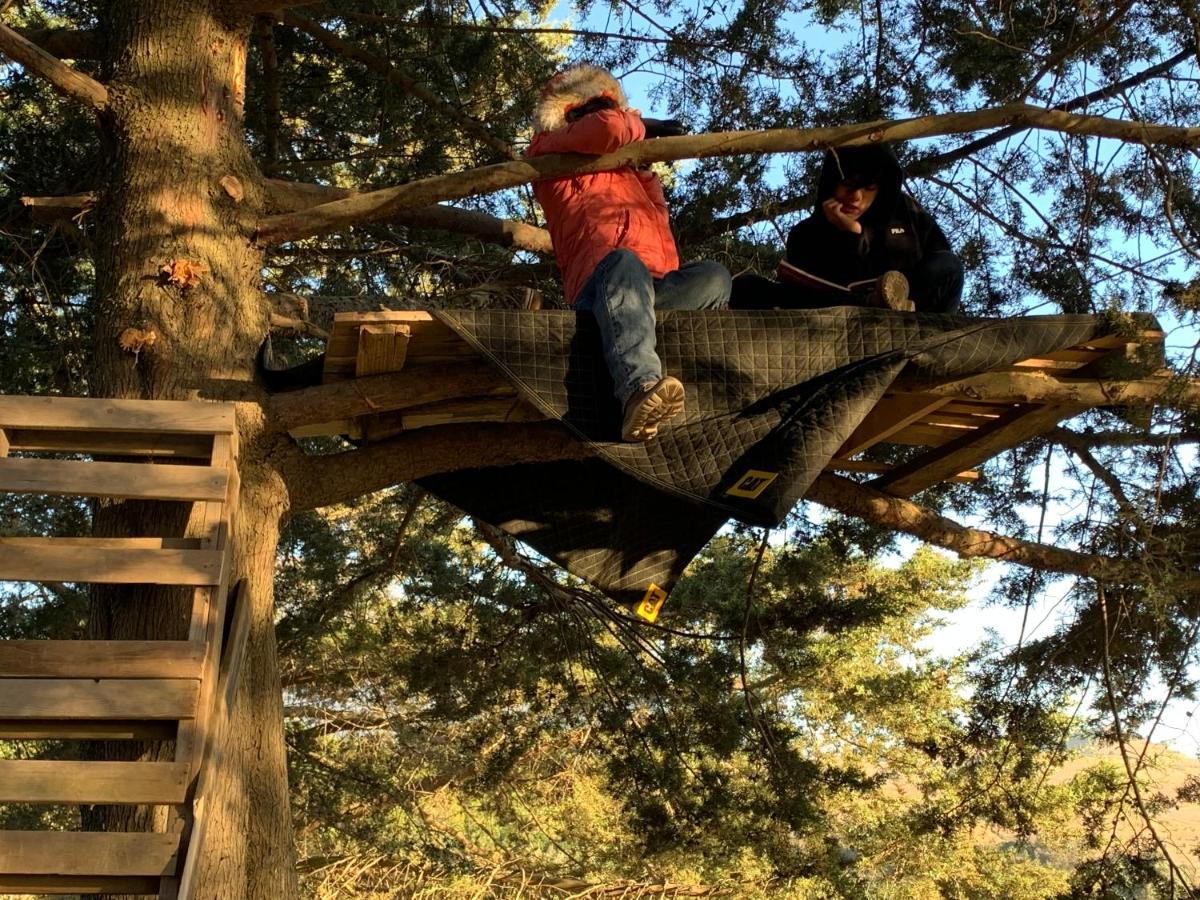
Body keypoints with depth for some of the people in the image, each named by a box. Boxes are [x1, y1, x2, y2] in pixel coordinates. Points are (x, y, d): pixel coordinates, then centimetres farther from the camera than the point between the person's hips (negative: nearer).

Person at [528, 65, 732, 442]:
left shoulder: (629, 169, 42)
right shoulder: (548, 150, 21)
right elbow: (609, 127, 2)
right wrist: (642, 125, 22)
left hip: (654, 287, 6)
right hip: (598, 280, -6)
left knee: (714, 276, -27)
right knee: (624, 263, -41)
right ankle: (640, 390, -66)